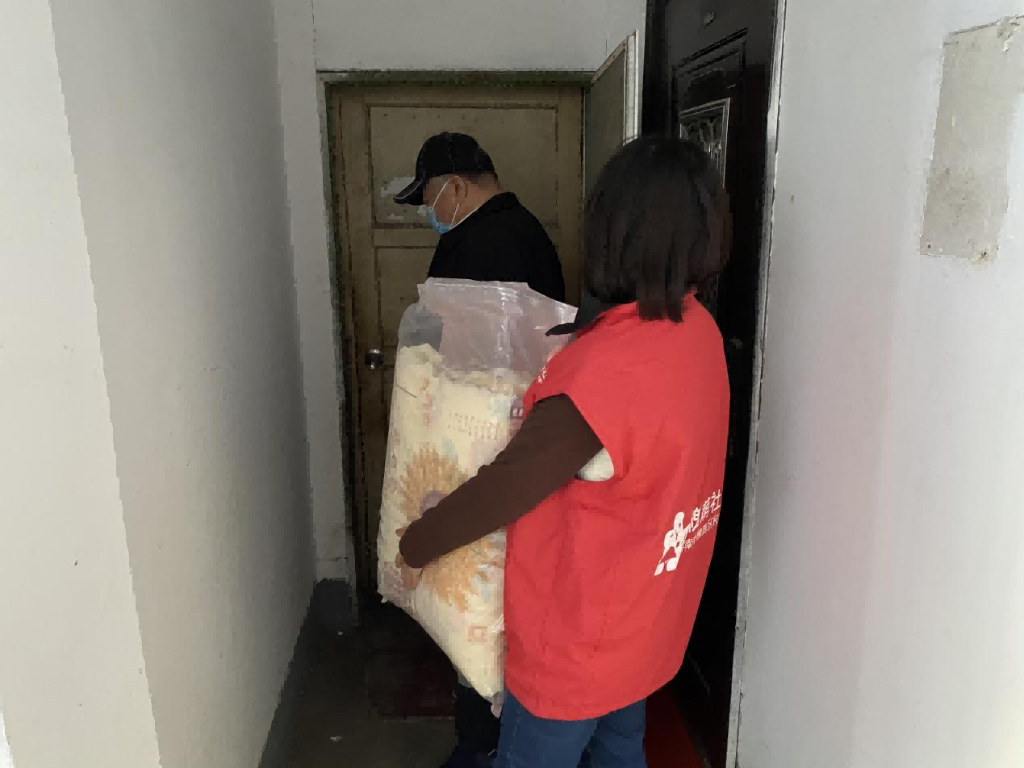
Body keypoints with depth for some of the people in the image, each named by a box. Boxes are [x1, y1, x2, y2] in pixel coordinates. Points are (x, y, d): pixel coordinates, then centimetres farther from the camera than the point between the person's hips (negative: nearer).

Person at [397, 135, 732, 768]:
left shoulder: (608, 367, -34)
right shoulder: (698, 329, -6)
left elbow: (506, 490, -26)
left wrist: (416, 544, -9)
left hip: (580, 644, -8)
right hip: (649, 621, 8)